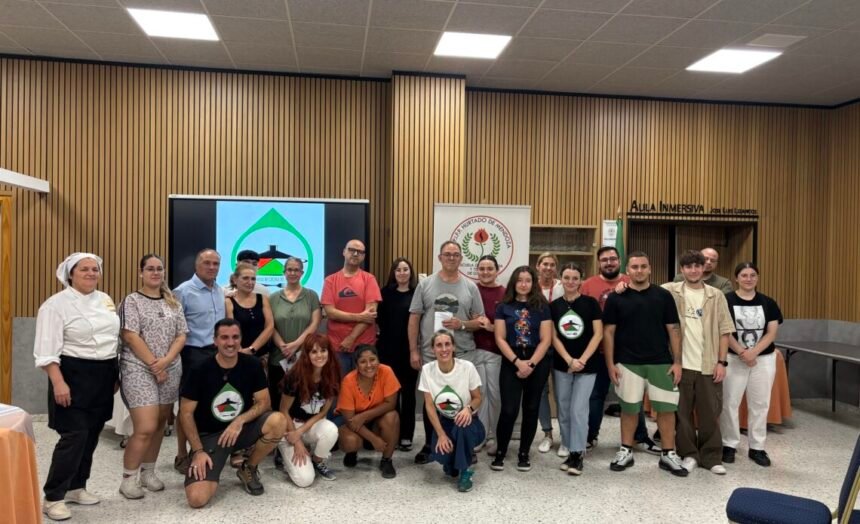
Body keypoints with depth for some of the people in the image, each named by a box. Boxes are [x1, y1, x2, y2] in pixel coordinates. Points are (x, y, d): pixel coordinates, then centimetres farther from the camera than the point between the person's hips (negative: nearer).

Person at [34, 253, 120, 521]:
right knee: (74, 435, -9)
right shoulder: (56, 304, -11)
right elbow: (47, 351, -15)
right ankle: (53, 498, 4)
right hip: (74, 375, -7)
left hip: (103, 376, 7)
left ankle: (76, 487, 27)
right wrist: (59, 383, -23)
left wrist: (114, 374, 15)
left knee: (91, 434, 12)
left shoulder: (106, 300, 10)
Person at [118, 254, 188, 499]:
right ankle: (128, 478, 5)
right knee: (145, 428, -12)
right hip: (139, 370, -5)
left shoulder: (173, 303, 11)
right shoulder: (132, 301, -2)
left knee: (160, 424, 10)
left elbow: (181, 336, 6)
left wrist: (165, 361, -10)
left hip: (170, 370, 5)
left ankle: (148, 472, 25)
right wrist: (154, 364, -13)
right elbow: (131, 336, -10)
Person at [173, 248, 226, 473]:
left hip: (217, 353, 6)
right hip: (194, 354, -6)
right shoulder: (183, 291, -10)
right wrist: (175, 355, -13)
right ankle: (182, 455, 15)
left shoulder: (221, 292, 10)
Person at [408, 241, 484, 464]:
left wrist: (462, 325, -15)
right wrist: (414, 350, -3)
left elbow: (480, 321, 5)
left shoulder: (470, 287, 4)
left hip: (463, 356, 0)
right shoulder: (425, 284, 2)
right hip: (430, 354, 0)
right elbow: (414, 319, 2)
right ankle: (429, 445, 25)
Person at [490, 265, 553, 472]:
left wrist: (531, 363, -13)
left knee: (531, 409, 8)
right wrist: (518, 361, -13)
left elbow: (546, 339, -3)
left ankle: (524, 454, 21)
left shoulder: (542, 307, 2)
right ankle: (500, 453, 10)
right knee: (509, 409, -7)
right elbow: (500, 338, -3)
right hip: (511, 363, -1)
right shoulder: (504, 307, 2)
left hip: (538, 363, 1)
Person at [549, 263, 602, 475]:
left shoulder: (590, 303, -2)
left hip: (587, 366, -2)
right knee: (564, 412, 8)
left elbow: (598, 334, -5)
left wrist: (582, 360, -12)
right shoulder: (554, 305, 3)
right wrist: (569, 360, -11)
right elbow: (553, 336, 1)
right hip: (561, 366, 3)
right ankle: (569, 450, 20)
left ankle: (577, 454, 4)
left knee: (578, 410, -7)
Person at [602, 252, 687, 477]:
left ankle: (668, 454, 18)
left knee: (666, 408, 4)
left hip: (661, 362, 1)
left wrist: (677, 361, -2)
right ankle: (626, 451, 22)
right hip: (628, 363, -1)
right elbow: (608, 332, 0)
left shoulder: (663, 296, 1)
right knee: (629, 408, 8)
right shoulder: (616, 298, -2)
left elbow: (673, 330, 3)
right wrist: (610, 363, -5)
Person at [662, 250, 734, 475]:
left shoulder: (716, 295, 4)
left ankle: (711, 457, 21)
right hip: (680, 363, -1)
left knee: (710, 412, 8)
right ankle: (688, 454, 21)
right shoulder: (670, 291, 1)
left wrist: (721, 362, -2)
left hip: (709, 365, 1)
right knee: (682, 412, 8)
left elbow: (724, 330, 3)